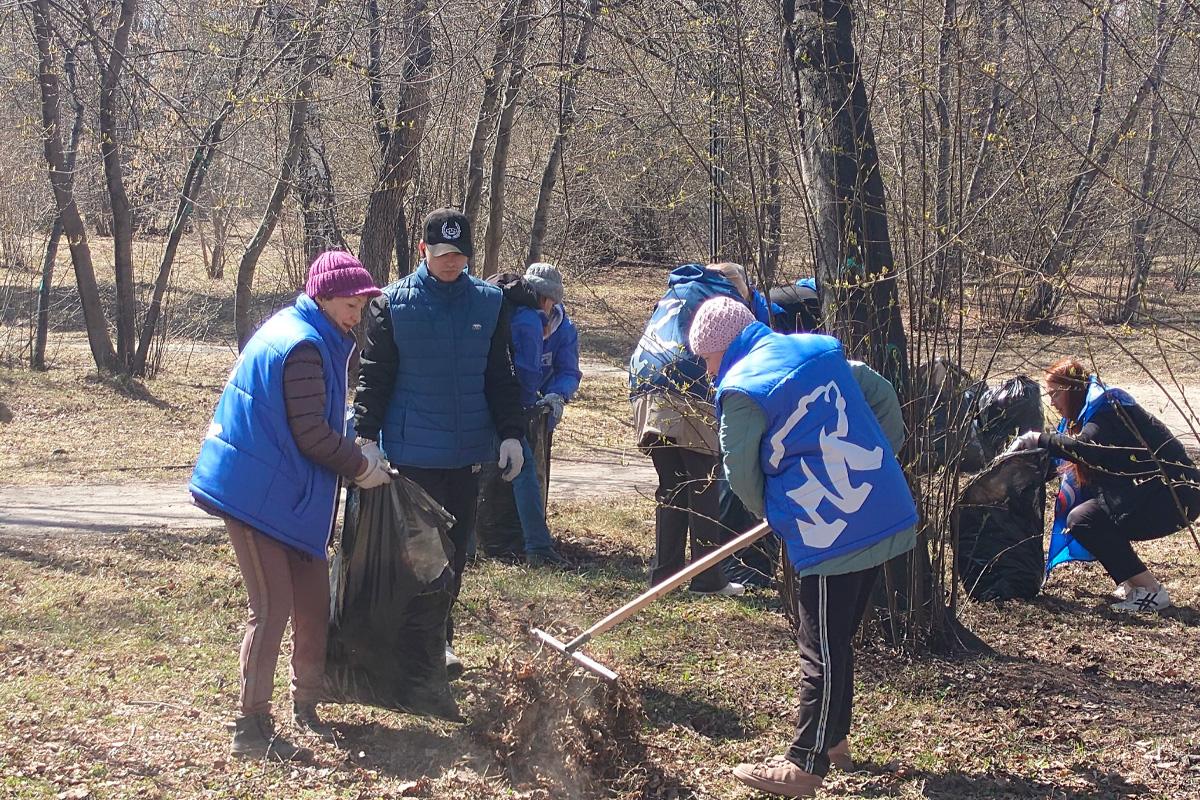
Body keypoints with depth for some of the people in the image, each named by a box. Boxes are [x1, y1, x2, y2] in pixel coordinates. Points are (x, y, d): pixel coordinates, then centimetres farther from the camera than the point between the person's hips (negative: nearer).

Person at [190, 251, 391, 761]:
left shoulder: (305, 334, 14)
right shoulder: (303, 346, -18)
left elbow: (318, 425, 22)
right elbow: (312, 435, -20)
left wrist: (357, 454, 9)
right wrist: (361, 466, -5)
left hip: (288, 494, 10)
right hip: (259, 494, -10)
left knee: (314, 600, 12)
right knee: (273, 607, -8)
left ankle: (305, 706, 24)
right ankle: (251, 728, -3)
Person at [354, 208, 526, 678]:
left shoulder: (488, 302, 4)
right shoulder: (393, 303, -4)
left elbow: (500, 376, 9)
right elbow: (374, 375, -2)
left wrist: (511, 434, 3)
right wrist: (366, 435, -10)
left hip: (468, 448, 4)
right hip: (413, 450, -3)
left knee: (456, 544, 11)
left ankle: (436, 635, 23)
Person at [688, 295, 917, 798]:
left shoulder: (741, 391, -10)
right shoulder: (819, 350, 11)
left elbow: (741, 474, -3)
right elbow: (883, 397, 17)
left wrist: (768, 513, 15)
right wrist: (882, 455, 24)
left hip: (828, 531, -8)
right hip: (886, 513, 8)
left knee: (823, 651, 0)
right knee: (838, 639, 20)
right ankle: (834, 738, 31)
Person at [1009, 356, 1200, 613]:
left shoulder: (1107, 407, -13)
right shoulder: (1087, 414, 17)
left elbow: (1086, 449, -32)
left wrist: (1039, 440, -21)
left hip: (1175, 495, -10)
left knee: (1082, 520, -16)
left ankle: (1150, 591, -15)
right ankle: (1133, 582, 13)